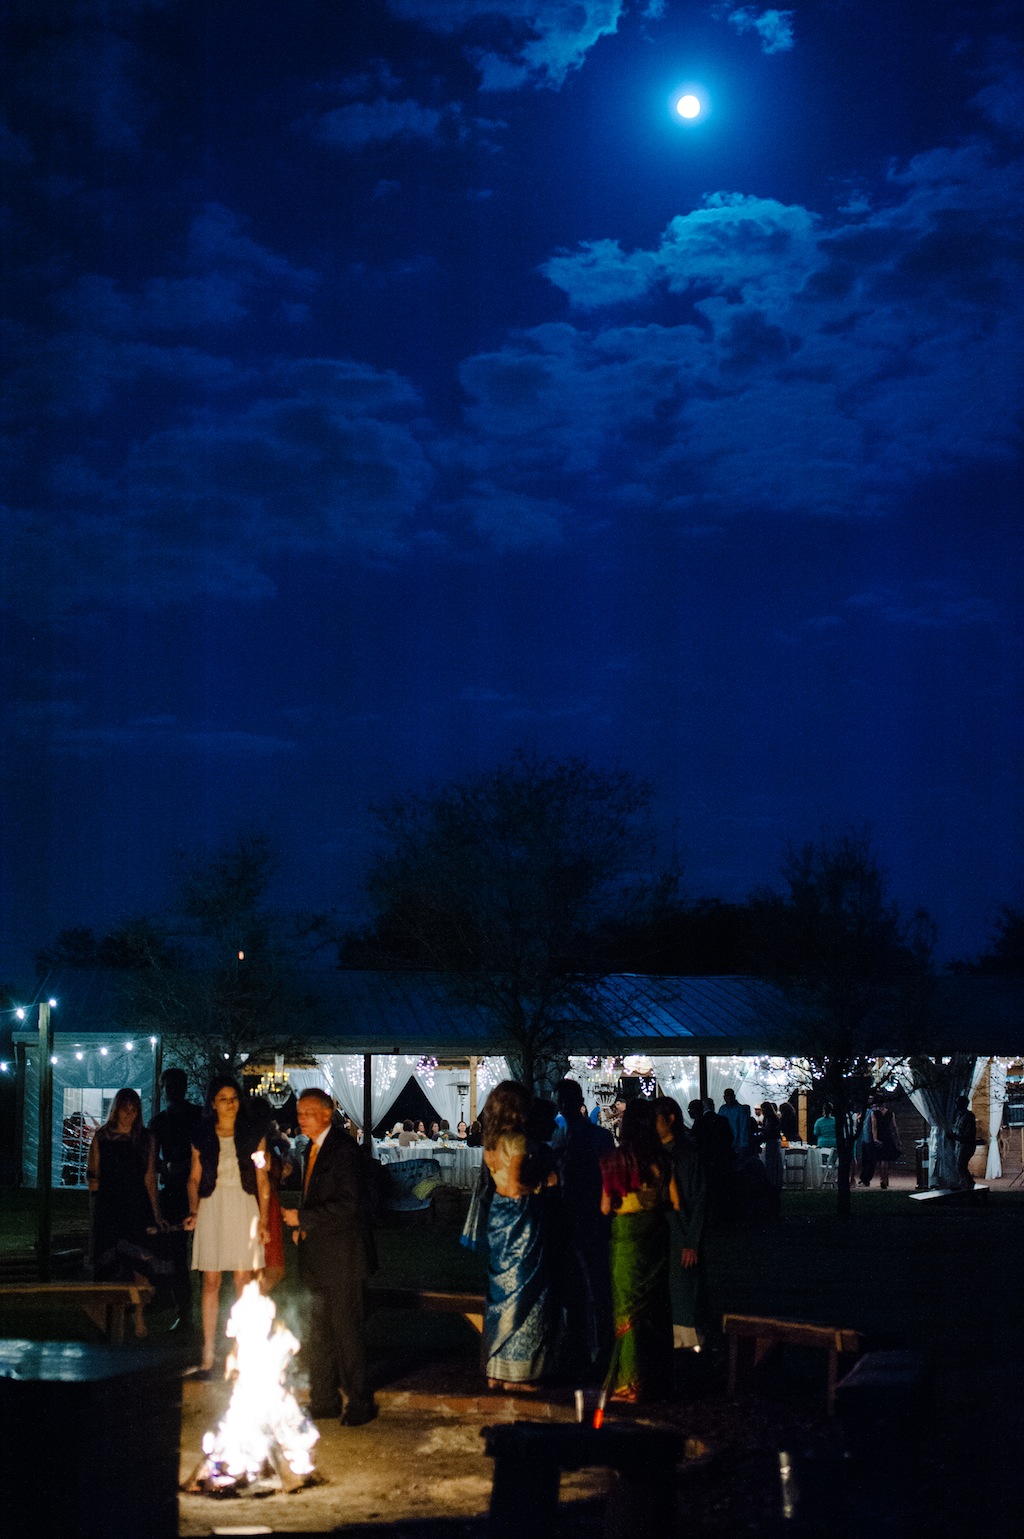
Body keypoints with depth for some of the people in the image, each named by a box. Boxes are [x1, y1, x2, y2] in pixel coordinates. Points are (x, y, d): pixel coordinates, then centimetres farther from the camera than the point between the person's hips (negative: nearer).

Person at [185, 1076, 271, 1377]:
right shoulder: (202, 1137, 6)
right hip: (212, 1209, 1)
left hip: (244, 1209, 0)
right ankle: (208, 1354, 1)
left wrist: (263, 1220, -3)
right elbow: (194, 1178, 9)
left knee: (244, 1282, 1)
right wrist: (193, 1210, -7)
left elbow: (263, 1180, 4)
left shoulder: (254, 1134, 4)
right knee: (211, 1282, -1)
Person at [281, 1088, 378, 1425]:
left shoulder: (344, 1149, -15)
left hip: (341, 1255, -9)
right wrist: (301, 1225, 7)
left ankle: (360, 1403, 6)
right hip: (318, 1256, 9)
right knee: (319, 1331, 14)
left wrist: (302, 1217, -18)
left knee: (346, 1330, -3)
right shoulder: (313, 1149, 13)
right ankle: (324, 1401, 22)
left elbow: (347, 1204, -22)